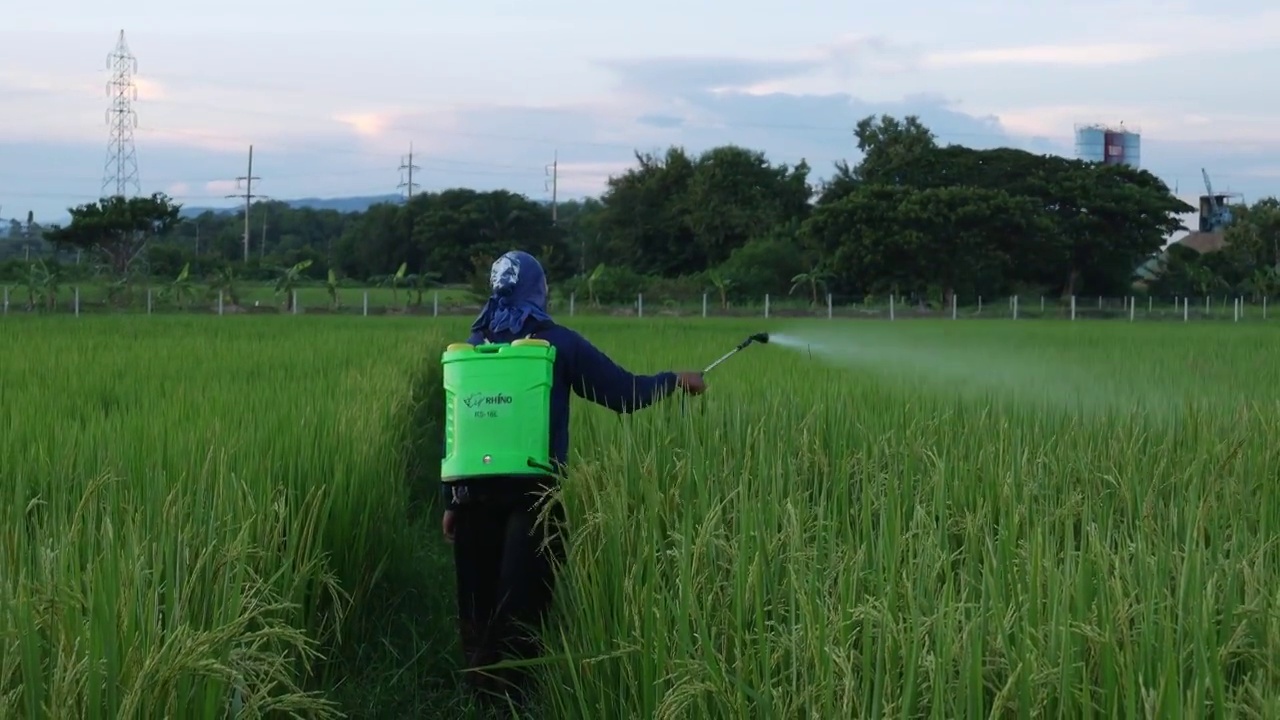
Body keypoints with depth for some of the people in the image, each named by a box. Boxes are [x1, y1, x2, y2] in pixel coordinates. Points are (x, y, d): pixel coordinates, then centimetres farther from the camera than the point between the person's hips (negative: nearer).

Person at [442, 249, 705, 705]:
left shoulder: (472, 347, 9)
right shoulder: (558, 343, -1)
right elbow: (625, 394, 0)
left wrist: (451, 500, 12)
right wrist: (676, 380, 16)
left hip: (475, 493, 3)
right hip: (534, 493, -3)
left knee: (477, 600, 10)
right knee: (520, 603, -2)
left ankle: (480, 692, 16)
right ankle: (510, 696, -2)